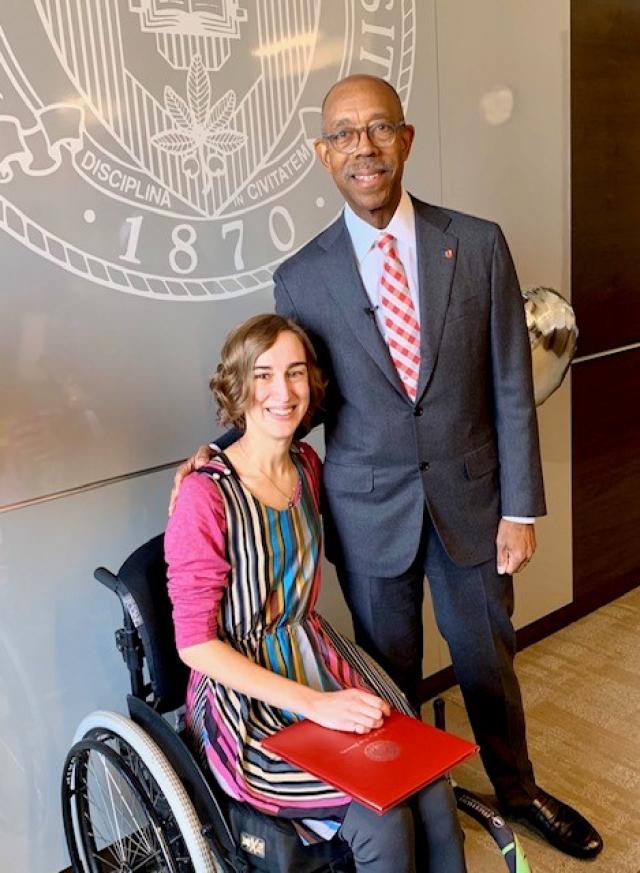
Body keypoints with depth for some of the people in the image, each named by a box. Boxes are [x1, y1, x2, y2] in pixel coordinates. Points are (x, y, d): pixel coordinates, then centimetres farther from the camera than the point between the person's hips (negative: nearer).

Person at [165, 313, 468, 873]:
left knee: (433, 794, -14)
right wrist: (313, 703, -20)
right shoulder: (207, 496, -16)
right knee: (384, 818, -20)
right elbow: (195, 643, -15)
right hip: (242, 690, -5)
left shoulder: (307, 466, 5)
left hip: (319, 658, 6)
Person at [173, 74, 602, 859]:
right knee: (389, 674, 16)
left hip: (470, 499, 1)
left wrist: (519, 509, -4)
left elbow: (510, 386, -4)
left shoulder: (478, 245, -6)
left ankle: (517, 790, 47)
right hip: (368, 509, 0)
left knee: (488, 658, 20)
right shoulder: (301, 278, -7)